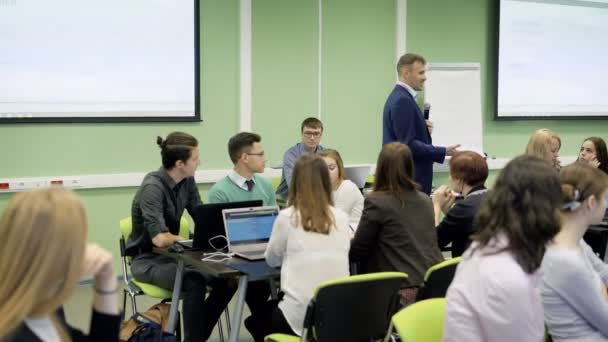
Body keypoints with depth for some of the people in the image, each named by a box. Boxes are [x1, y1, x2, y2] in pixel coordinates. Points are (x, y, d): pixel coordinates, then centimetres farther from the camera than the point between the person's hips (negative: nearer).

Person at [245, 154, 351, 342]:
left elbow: (272, 259, 11)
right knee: (270, 310, 33)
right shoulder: (341, 218, 5)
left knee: (254, 321, 28)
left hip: (301, 317, -4)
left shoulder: (287, 217, -6)